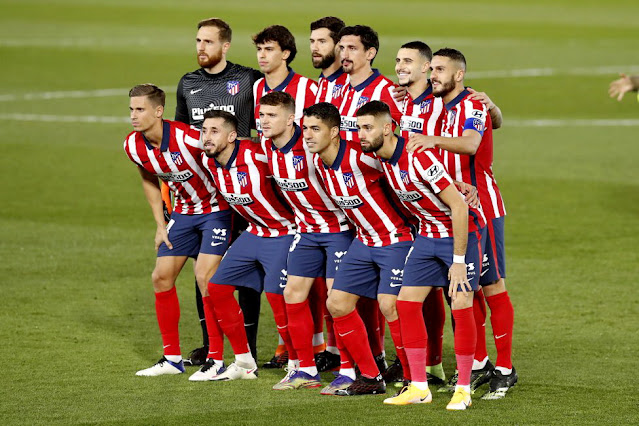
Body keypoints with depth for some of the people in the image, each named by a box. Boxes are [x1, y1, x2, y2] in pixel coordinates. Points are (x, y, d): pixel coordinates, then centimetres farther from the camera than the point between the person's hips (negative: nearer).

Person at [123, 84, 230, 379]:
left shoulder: (188, 139, -30)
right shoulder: (134, 146, -9)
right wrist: (160, 226, 10)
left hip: (215, 208, -7)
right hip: (183, 212, 7)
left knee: (205, 276, -16)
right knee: (162, 276, 3)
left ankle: (216, 359, -8)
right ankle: (172, 358, 14)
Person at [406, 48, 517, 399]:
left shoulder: (472, 106, -12)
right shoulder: (440, 109, 13)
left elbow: (470, 144, -33)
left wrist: (434, 140, -49)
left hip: (481, 207, -8)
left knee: (492, 287, -5)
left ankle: (505, 368, -1)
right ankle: (478, 364, 16)